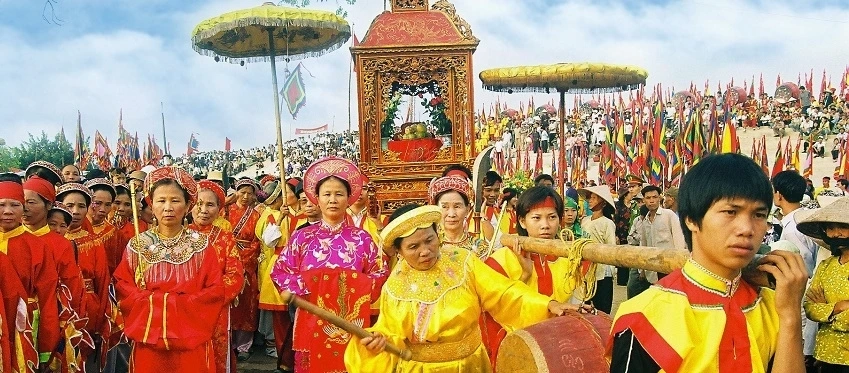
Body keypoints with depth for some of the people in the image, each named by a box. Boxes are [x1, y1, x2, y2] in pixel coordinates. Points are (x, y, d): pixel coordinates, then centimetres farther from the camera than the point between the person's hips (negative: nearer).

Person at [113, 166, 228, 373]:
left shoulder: (202, 244, -1)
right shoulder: (137, 245, 4)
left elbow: (216, 291, -6)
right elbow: (122, 287, 1)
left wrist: (180, 304, -16)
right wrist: (151, 302, -14)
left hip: (191, 340, -1)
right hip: (148, 338, 1)